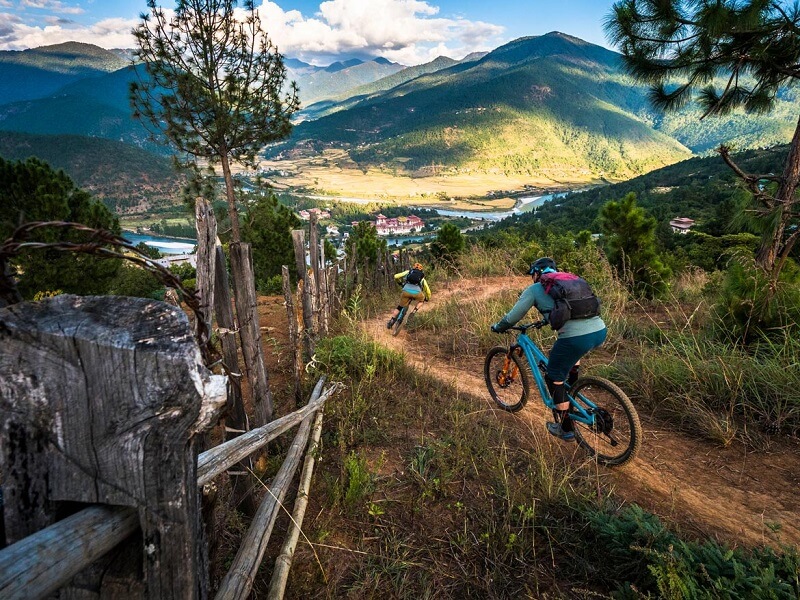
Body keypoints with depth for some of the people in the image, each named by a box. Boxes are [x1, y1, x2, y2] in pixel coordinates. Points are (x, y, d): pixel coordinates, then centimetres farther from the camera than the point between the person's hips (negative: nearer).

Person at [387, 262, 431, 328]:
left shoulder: (408, 272, 29)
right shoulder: (422, 278, 32)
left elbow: (396, 276, 20)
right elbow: (428, 291, 36)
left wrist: (399, 282, 41)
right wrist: (427, 299, 55)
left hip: (406, 291, 1)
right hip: (417, 292, 0)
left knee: (400, 307, 21)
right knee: (422, 297, 33)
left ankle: (391, 322, 16)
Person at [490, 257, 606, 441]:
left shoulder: (534, 289, 10)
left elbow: (514, 316, 13)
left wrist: (498, 327, 31)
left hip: (575, 338, -7)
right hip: (600, 331, 7)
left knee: (554, 378, 14)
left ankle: (566, 428, 23)